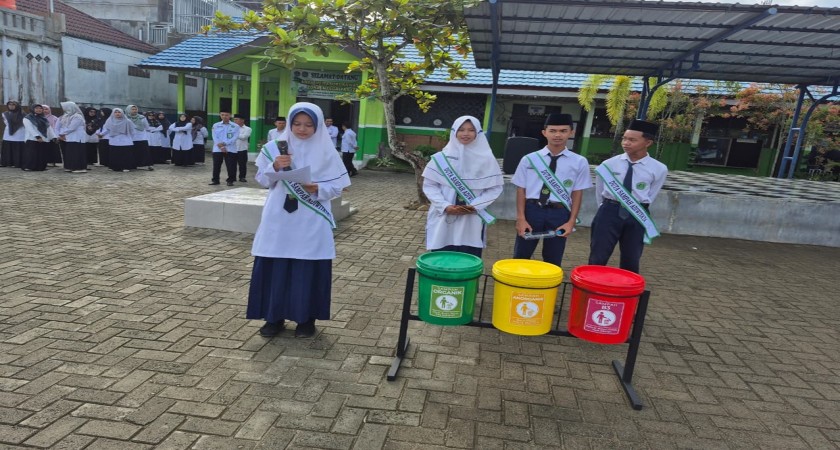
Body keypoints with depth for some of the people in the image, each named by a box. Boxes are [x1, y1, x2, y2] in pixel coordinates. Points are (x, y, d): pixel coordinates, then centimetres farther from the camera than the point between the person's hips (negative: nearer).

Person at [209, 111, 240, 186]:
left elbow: (235, 138, -8)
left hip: (231, 150, -2)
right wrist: (221, 147, -13)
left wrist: (224, 143, -15)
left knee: (231, 166, 0)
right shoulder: (216, 125, 8)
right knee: (216, 166, 6)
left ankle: (230, 180, 11)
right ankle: (215, 180, 17)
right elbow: (215, 137, 0)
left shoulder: (235, 126, 2)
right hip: (217, 149, 2)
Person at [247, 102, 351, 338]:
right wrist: (275, 168, -14)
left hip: (311, 223, -2)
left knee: (308, 270, 3)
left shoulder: (326, 152, -2)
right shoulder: (274, 147, 3)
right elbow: (262, 179, 5)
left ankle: (306, 319, 18)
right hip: (279, 219, 2)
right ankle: (275, 317, 21)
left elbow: (337, 185, -1)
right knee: (274, 268, 5)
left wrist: (318, 189, -20)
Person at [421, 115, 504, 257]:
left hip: (472, 220, 0)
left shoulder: (486, 159, 0)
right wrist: (445, 206, -11)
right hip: (443, 218, 1)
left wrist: (475, 206, -10)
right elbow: (429, 185, 2)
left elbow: (495, 187, 3)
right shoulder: (441, 157, 0)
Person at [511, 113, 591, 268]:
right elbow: (521, 190, 2)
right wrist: (521, 218, -5)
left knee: (553, 262, 12)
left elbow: (577, 193, 3)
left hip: (559, 213, 0)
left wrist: (571, 221, -3)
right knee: (520, 257, 9)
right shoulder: (529, 159, 1)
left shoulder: (579, 162, 1)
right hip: (532, 210, 0)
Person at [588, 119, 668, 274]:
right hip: (609, 212, 0)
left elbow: (649, 197, 8)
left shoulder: (658, 169, -3)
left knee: (631, 262, 10)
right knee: (597, 259, 3)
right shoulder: (609, 164, -1)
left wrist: (636, 210, 9)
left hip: (637, 216, 0)